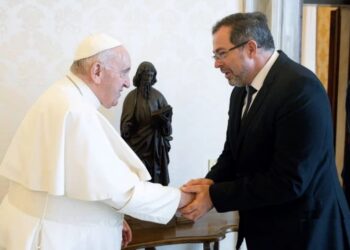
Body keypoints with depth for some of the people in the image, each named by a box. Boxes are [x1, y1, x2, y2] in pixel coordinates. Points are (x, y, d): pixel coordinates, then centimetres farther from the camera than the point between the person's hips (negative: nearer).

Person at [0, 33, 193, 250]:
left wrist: (111, 219, 13)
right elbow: (119, 189, -25)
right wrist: (183, 197, -15)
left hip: (58, 230, 9)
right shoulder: (76, 112, -24)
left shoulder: (63, 99, 8)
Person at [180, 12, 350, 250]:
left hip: (302, 230, -7)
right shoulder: (242, 91, 3)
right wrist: (211, 181, -10)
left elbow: (289, 181, -26)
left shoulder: (299, 88, -23)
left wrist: (214, 196, -21)